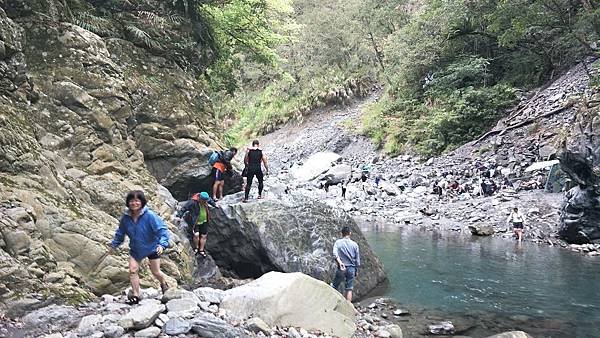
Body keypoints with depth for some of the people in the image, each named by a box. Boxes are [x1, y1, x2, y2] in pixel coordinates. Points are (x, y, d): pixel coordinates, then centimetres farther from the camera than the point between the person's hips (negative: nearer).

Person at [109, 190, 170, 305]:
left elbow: (162, 230, -27)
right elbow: (120, 233, 6)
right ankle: (135, 295, 7)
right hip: (135, 249, 4)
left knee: (155, 271, 8)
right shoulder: (126, 217, -12)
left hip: (152, 247, -4)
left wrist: (162, 244, -39)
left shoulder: (150, 216, -26)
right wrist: (114, 245, 10)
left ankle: (164, 284, 40)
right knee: (132, 270, -6)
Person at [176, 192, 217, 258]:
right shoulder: (192, 202, -27)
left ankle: (201, 250, 22)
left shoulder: (205, 200, -8)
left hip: (204, 221, 6)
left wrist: (214, 205, 29)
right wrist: (179, 216, -27)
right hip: (195, 222, -6)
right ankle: (196, 248, 5)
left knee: (204, 236, 8)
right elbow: (184, 208, -24)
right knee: (196, 234, -21)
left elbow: (210, 200, 16)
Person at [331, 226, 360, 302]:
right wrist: (356, 270, 15)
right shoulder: (354, 244, 2)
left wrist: (340, 262, -32)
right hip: (351, 269, 2)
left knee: (334, 286, 14)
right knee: (349, 289, 7)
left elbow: (335, 253, -23)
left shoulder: (338, 242, -3)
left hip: (341, 268, -1)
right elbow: (357, 259, 6)